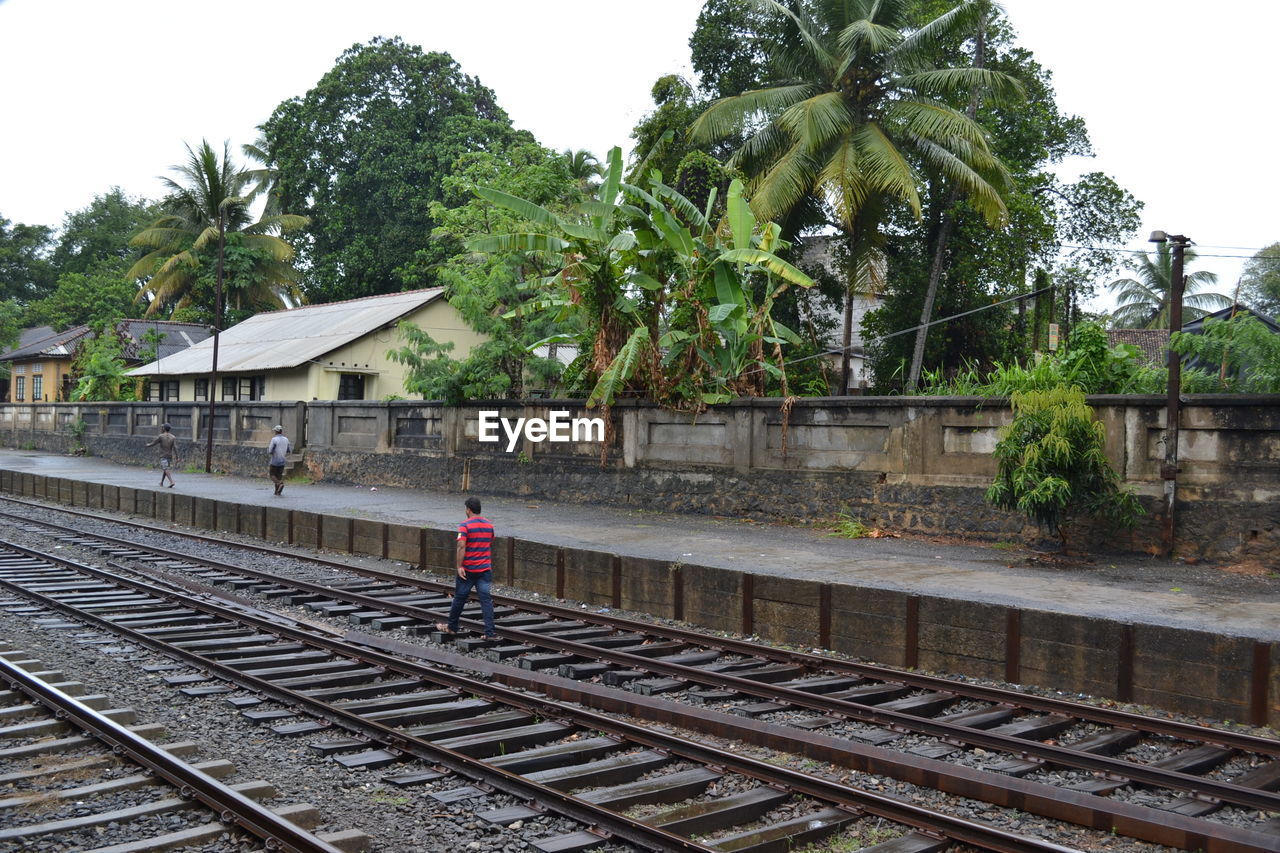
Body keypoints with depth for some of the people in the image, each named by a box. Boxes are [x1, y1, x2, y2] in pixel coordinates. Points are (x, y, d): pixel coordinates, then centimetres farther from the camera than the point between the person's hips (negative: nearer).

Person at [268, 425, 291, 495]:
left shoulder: (274, 439, -14)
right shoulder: (286, 440, 4)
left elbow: (270, 451, -14)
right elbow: (288, 452, 10)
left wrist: (268, 448, 6)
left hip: (274, 461, -5)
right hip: (282, 461, 5)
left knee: (272, 475, 6)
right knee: (279, 476, 13)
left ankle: (280, 484, -20)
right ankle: (277, 491, 8)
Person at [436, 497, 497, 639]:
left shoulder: (465, 526, -10)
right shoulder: (489, 525, 7)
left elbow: (461, 546, -20)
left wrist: (459, 566, -18)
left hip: (468, 570, -4)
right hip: (485, 569, 4)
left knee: (460, 598, 11)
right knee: (486, 600, 0)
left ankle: (451, 627, 25)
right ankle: (490, 633, -6)